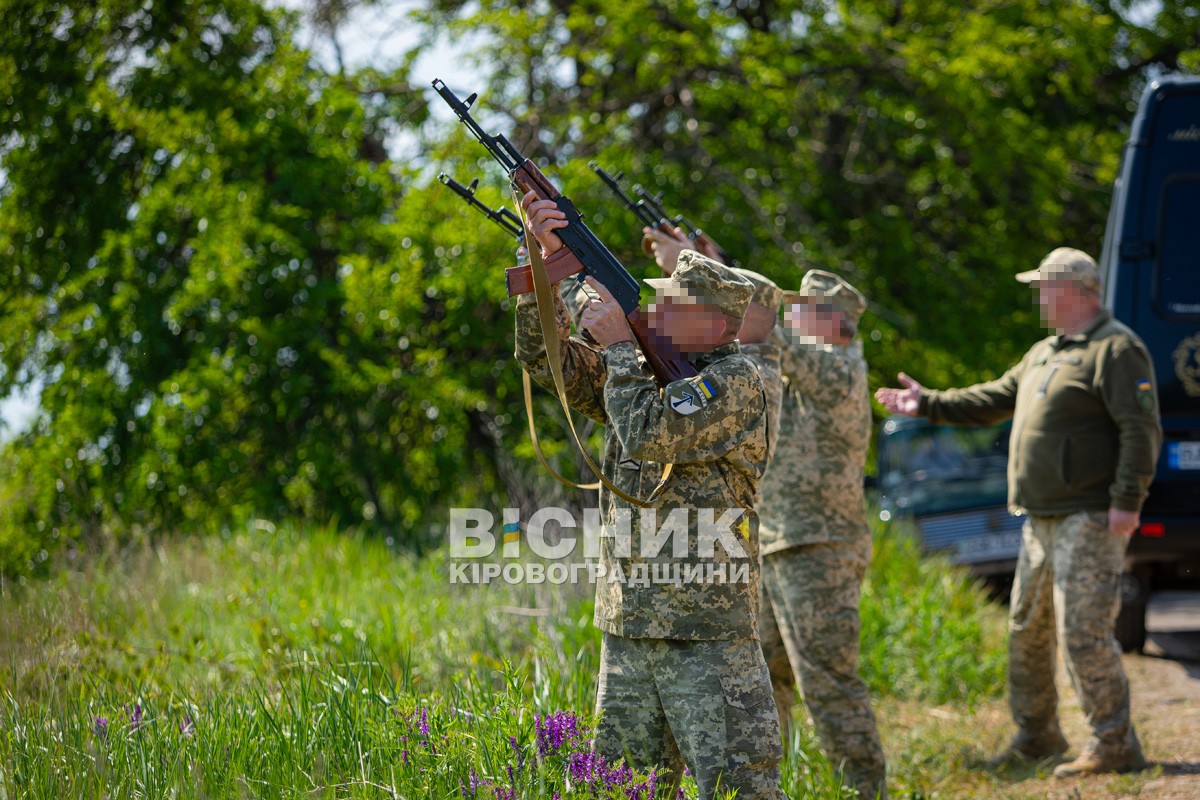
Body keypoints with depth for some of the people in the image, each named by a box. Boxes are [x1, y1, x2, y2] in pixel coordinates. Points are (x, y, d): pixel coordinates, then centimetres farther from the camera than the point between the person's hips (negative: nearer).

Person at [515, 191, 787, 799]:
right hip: (628, 632, 8)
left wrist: (617, 345, -9)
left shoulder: (736, 383, -9)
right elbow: (549, 361, 11)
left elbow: (650, 435, -21)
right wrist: (547, 262, 0)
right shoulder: (645, 375, 14)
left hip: (711, 639, -7)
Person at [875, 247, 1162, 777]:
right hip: (1043, 519, 10)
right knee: (1027, 628, 15)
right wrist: (929, 404, 22)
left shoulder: (1116, 349, -12)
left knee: (1083, 632, -14)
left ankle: (1115, 747, -9)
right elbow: (995, 399, 26)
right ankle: (1035, 736, 28)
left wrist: (1127, 501, -24)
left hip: (1090, 519, -10)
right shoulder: (1046, 353, 19)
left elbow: (1142, 430, -18)